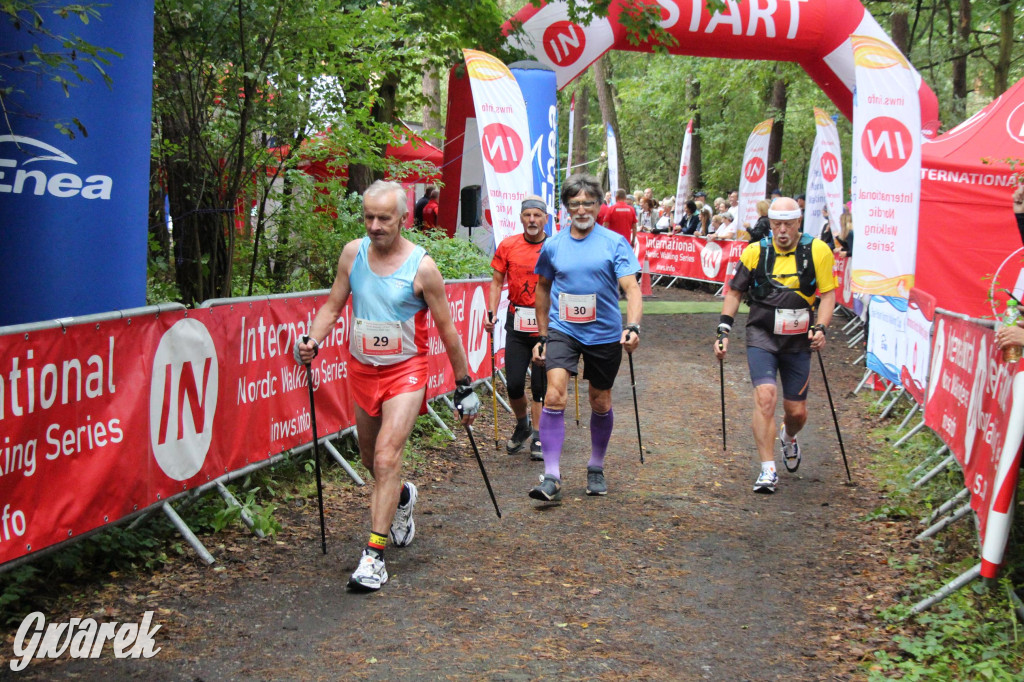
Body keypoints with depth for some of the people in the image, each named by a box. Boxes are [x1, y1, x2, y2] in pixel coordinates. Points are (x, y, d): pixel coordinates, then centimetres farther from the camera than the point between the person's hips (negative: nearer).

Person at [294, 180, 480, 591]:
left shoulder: (421, 267, -13)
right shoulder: (353, 253, -2)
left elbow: (446, 329, -6)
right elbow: (334, 304, 8)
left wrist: (464, 386, -2)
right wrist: (312, 341, -11)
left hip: (405, 372, -5)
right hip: (362, 371, 5)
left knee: (386, 458, -17)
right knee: (371, 461, 17)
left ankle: (374, 556, -13)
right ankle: (402, 497, 50)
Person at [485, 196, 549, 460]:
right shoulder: (508, 246, 3)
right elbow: (497, 281, 8)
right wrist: (491, 313, -3)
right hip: (517, 322, 1)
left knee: (541, 385, 3)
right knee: (514, 384, 0)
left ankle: (537, 436, 14)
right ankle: (522, 426, 26)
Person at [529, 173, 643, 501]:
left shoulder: (614, 243, -5)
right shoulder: (553, 245, 2)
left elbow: (631, 288, -12)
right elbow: (543, 288, 17)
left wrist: (632, 326, -30)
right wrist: (542, 335, 16)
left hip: (604, 334, 0)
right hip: (562, 330, 0)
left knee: (600, 403, 12)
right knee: (554, 396, -18)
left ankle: (596, 469, 34)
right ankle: (551, 477, -15)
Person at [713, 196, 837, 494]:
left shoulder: (817, 251, -4)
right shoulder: (755, 252, -1)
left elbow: (828, 293, 0)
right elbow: (734, 292, 8)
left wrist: (820, 328, -16)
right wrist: (724, 331, 1)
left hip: (798, 340, 1)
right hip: (761, 336, -1)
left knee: (796, 411, 7)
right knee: (765, 396, -20)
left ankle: (788, 437, 44)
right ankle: (768, 470, -12)